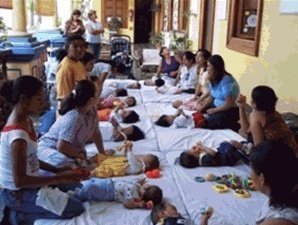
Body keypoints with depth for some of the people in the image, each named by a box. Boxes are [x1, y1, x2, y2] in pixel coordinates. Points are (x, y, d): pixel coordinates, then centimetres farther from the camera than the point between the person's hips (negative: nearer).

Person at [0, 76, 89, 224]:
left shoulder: (26, 121, 0)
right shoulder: (18, 135, -29)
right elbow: (19, 180, -28)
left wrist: (56, 170, 1)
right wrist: (60, 178, -25)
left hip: (26, 181, 9)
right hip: (16, 192, -9)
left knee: (73, 183, 21)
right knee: (76, 208, -12)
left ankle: (21, 210, 12)